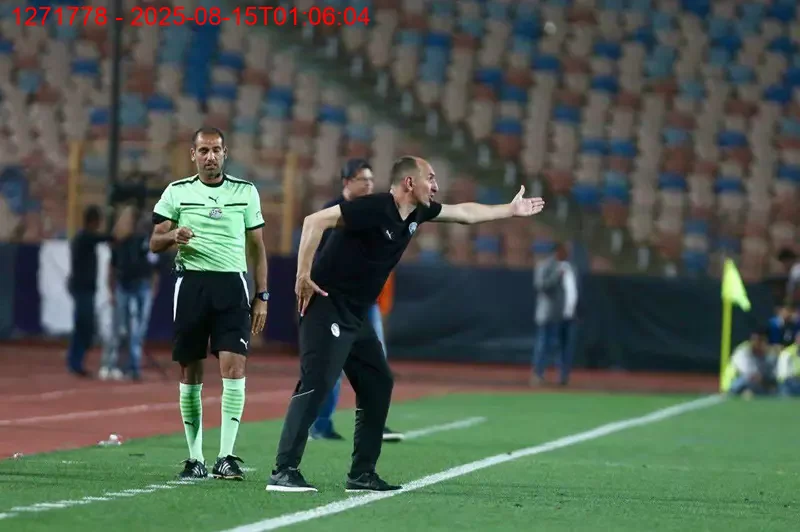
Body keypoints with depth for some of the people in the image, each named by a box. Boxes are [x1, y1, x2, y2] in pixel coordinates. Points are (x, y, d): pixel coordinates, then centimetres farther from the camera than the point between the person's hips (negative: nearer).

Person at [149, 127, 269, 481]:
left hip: (232, 283, 0)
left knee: (234, 364, -13)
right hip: (191, 282, 0)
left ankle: (226, 456, -12)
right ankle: (195, 458, 9)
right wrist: (173, 235, -16)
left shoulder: (246, 192, 10)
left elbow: (256, 247, 14)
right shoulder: (177, 192, 7)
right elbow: (154, 243, 7)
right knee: (190, 372, 1)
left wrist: (261, 296, 8)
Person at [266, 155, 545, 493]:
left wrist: (511, 210, 35)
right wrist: (303, 276, -25)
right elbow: (315, 221, -23)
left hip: (356, 316, 10)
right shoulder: (373, 208, -18)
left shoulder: (418, 212, 9)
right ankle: (283, 472, -20)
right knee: (316, 383, -17)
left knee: (378, 384, 9)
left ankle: (362, 474, 15)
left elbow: (465, 212, 26)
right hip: (327, 305, -10)